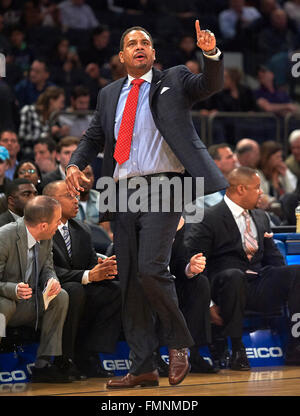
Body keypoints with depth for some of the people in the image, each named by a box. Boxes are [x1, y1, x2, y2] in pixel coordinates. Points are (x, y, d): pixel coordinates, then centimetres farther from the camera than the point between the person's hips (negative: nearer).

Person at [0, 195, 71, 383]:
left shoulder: (46, 238, -3)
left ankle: (44, 364, -14)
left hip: (26, 307, 7)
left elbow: (47, 267, 9)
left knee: (61, 297, -13)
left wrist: (52, 281, -16)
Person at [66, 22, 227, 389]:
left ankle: (178, 343, 2)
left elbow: (210, 85, -7)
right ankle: (142, 368, 9)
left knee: (151, 269, -20)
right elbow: (93, 136, 23)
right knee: (129, 282, 4)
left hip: (162, 187, -5)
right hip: (123, 193, 5)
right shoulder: (109, 95, 19)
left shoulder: (173, 81, 8)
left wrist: (211, 54, -26)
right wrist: (75, 164, 4)